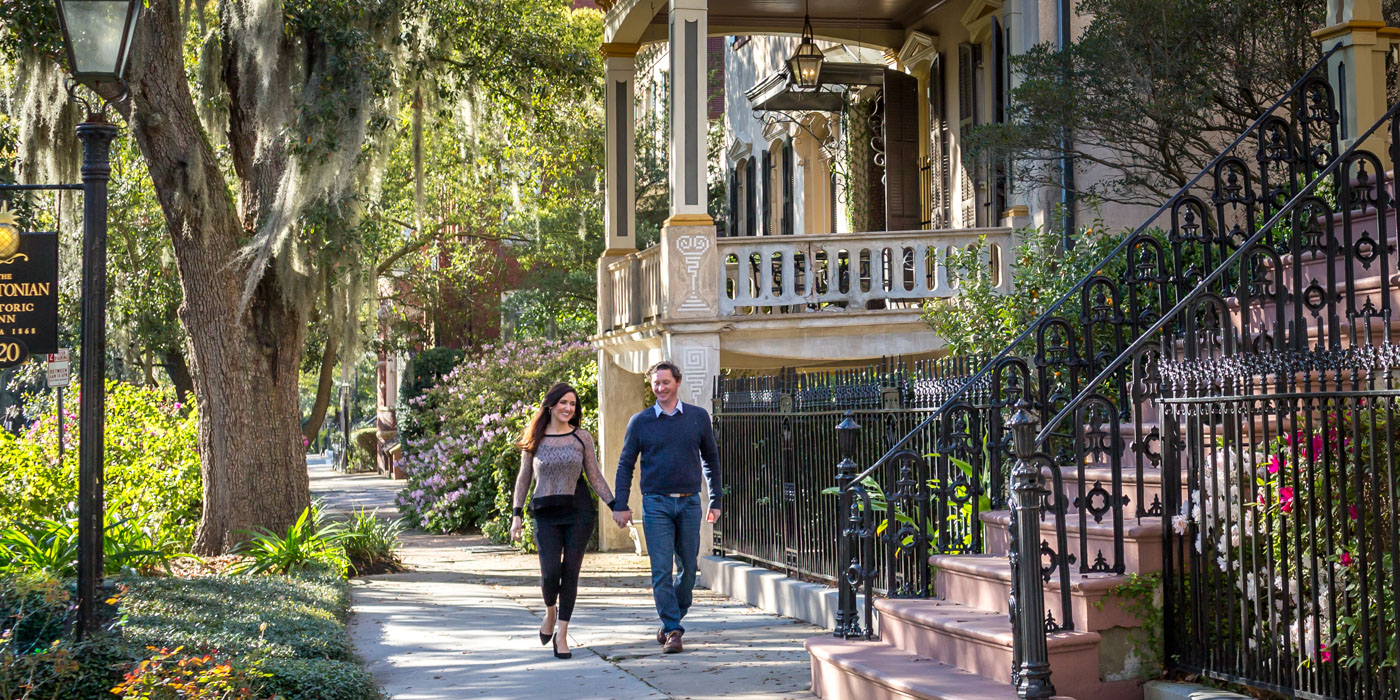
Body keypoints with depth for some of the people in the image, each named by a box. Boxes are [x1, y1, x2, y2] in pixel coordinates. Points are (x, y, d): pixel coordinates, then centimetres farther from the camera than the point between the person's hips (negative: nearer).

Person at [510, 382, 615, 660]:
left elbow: (595, 476, 8)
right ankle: (550, 611, 20)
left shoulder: (582, 437, 6)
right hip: (546, 514, 0)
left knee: (570, 572, -2)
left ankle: (562, 635, 8)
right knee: (550, 572, -13)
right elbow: (524, 478, 11)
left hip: (579, 512, 0)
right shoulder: (534, 440, 6)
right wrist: (517, 514, 3)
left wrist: (614, 505, 0)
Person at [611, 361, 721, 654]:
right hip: (656, 503, -2)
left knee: (689, 567, 6)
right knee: (661, 570, -7)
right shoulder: (640, 421, 4)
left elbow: (711, 459, 14)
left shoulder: (698, 417, 7)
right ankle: (671, 630, -2)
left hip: (689, 503, 2)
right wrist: (620, 505, 0)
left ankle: (671, 621, 23)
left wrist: (715, 501, 11)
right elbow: (625, 464, 8)